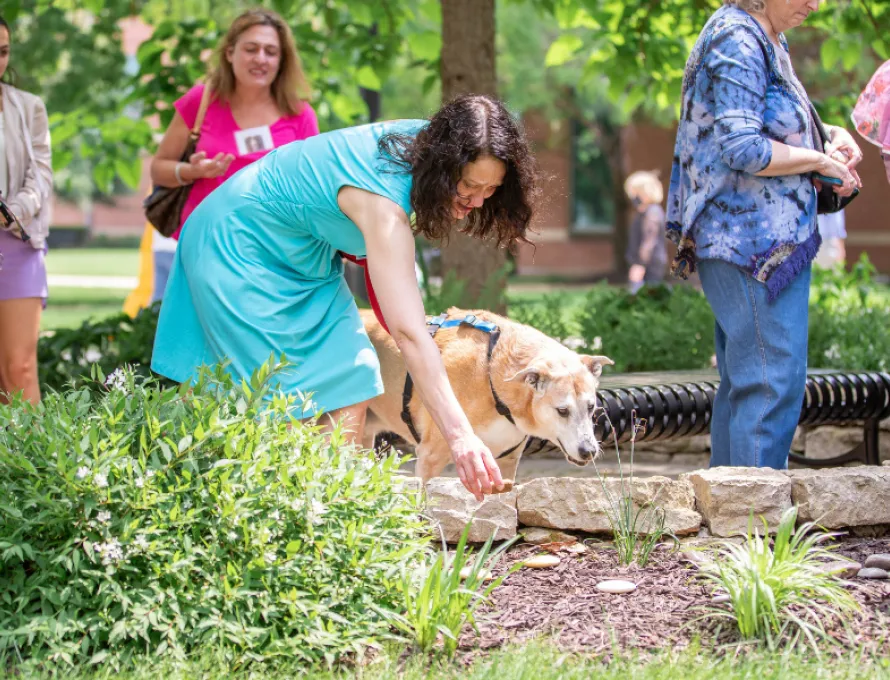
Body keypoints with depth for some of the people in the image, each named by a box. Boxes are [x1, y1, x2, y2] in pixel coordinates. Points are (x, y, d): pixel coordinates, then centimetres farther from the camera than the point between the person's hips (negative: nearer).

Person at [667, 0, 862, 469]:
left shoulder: (766, 41, 16)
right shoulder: (736, 40, -15)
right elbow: (743, 148, -22)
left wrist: (831, 133, 12)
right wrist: (820, 160, -11)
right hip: (756, 241, -11)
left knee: (741, 384, 14)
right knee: (773, 384, -11)